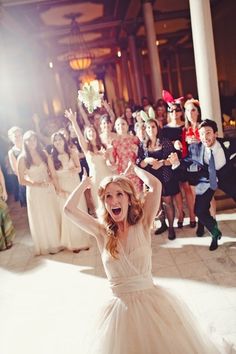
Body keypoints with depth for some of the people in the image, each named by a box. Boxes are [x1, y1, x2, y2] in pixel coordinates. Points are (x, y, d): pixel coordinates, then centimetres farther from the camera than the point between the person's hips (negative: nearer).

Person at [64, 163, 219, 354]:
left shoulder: (142, 226, -7)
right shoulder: (102, 232, -3)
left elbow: (155, 185, -18)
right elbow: (69, 209, -11)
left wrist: (134, 168, 1)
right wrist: (85, 182, 5)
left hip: (152, 303, -1)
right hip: (121, 308, 1)